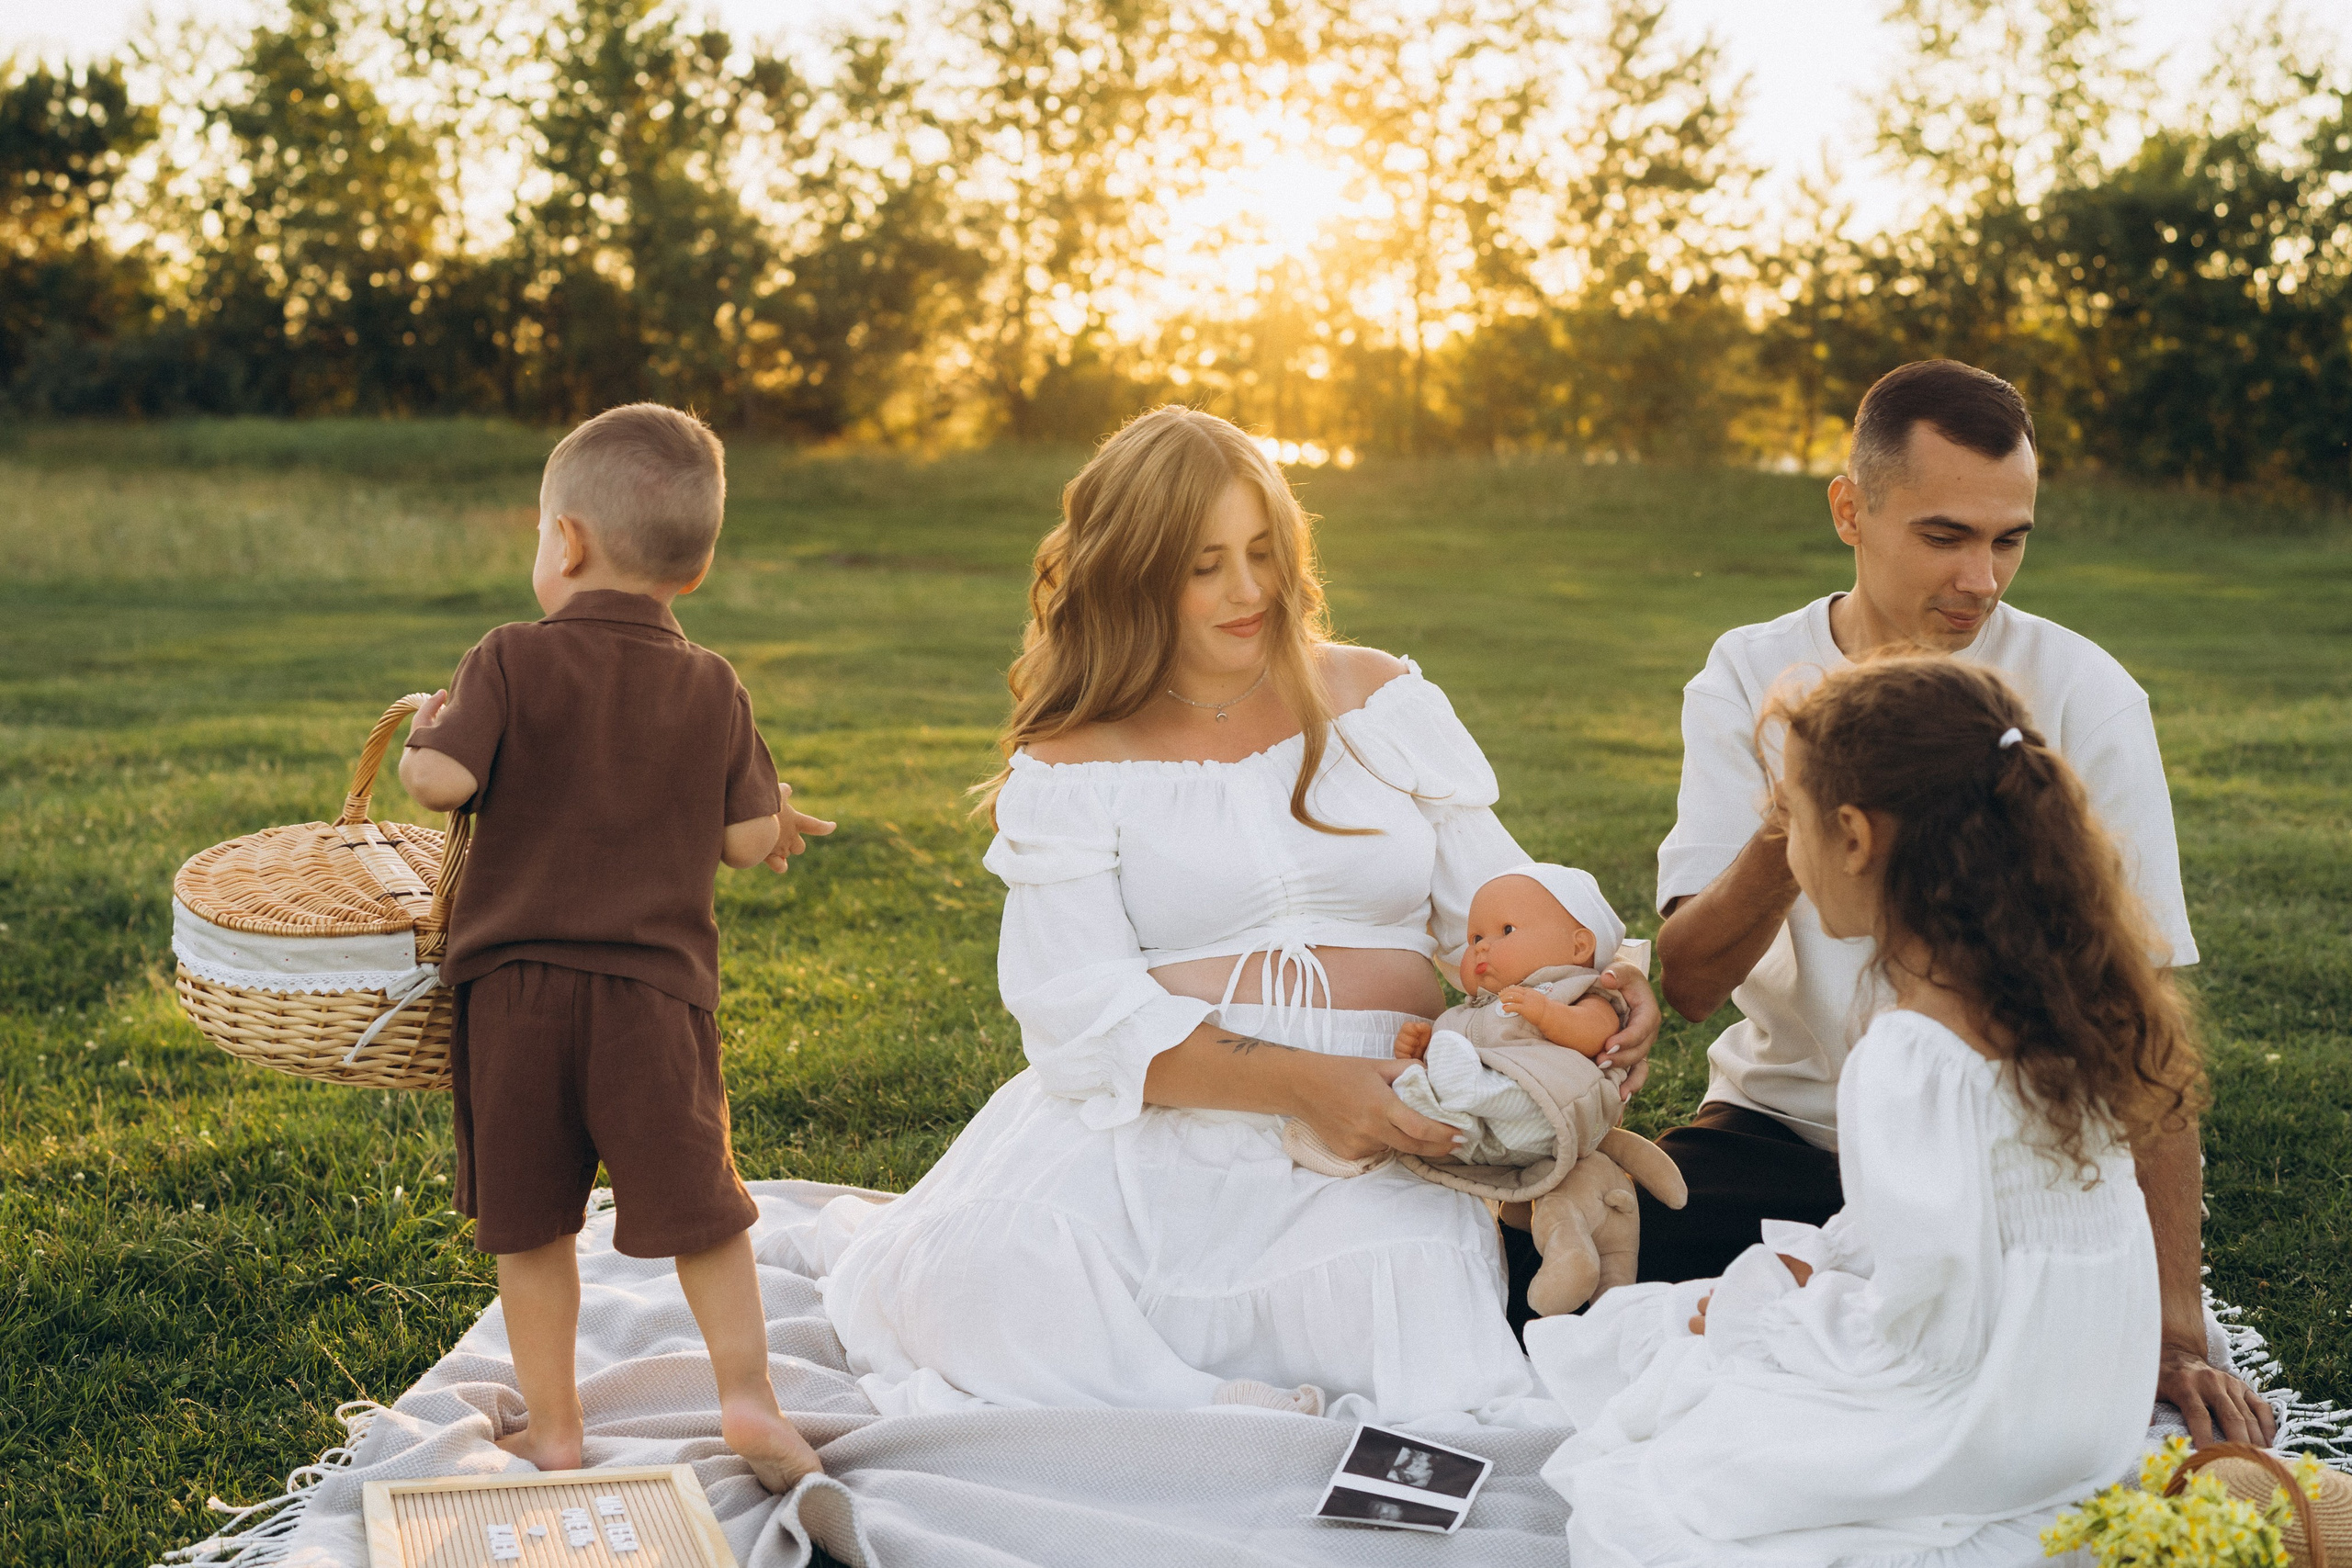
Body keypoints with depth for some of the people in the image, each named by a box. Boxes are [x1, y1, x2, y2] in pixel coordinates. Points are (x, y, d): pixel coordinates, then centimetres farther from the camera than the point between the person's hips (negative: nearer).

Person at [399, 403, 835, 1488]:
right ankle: (747, 1391, 9)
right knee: (701, 1207, 14)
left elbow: (440, 782, -16)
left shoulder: (512, 663, -6)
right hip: (655, 991, 1)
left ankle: (551, 1427, 21)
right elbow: (750, 841, -1)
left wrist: (420, 740, 6)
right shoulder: (712, 688, 1)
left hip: (514, 990, -1)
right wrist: (773, 828, 22)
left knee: (530, 1224, 13)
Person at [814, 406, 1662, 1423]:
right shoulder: (1072, 766, 5)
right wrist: (1300, 1085, -21)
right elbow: (1079, 1011, -8)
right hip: (1154, 1124, -1)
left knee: (1404, 1287, -32)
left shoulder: (1381, 701, 14)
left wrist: (1597, 981, -11)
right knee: (991, 1274, -30)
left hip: (1382, 1140, 1)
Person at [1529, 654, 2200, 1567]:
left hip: (1974, 1437, -9)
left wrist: (1766, 1310, -8)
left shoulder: (1912, 1060, -28)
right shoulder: (2049, 996, 0)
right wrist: (1819, 1263, 10)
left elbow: (1923, 1336, -23)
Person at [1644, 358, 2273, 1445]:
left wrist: (2175, 1326, -18)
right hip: (1780, 1125, 1)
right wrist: (1789, 829, -32)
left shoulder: (2080, 696, -9)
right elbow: (1687, 982, -11)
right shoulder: (1750, 681, -3)